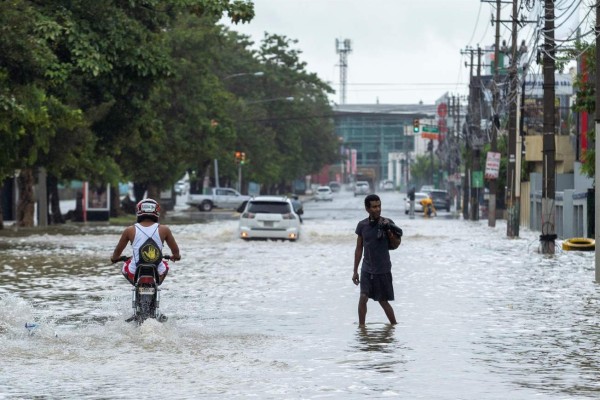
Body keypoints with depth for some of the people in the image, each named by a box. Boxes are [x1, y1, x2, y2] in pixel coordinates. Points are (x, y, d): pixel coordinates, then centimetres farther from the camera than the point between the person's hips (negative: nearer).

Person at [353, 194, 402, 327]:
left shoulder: (387, 224, -6)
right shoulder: (362, 225, 1)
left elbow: (395, 245, -1)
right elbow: (359, 248, 8)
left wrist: (390, 232, -20)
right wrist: (355, 271, 8)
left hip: (383, 269, -2)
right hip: (367, 269, 2)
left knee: (383, 301, 6)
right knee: (363, 297, -13)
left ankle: (394, 325, 24)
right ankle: (361, 326, -3)